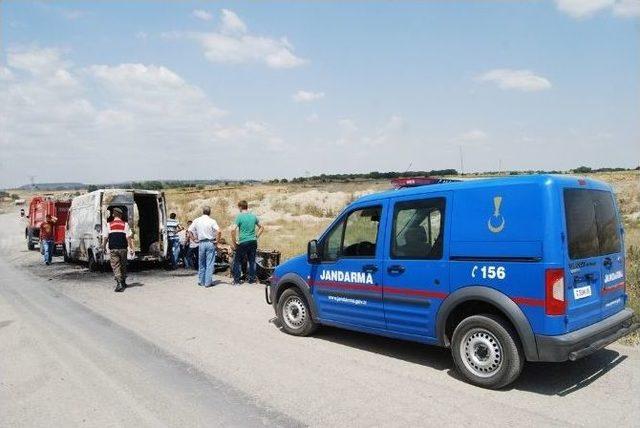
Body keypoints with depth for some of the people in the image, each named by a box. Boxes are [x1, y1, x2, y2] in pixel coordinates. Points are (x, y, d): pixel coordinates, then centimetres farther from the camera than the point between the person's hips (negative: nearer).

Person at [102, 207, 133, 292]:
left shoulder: (109, 225, 1)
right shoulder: (125, 224, 0)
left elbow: (105, 237, 1)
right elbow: (128, 237, -4)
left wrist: (104, 247, 15)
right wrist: (131, 247, 2)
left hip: (113, 249, -1)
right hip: (123, 248, 1)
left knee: (115, 266, -1)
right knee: (123, 265, 15)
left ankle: (119, 283, -14)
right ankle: (123, 283, 26)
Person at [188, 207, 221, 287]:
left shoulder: (196, 221, 3)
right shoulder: (212, 221, -6)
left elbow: (190, 231, 1)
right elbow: (218, 231, -18)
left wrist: (195, 239, 6)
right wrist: (216, 240, -7)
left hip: (201, 243, 3)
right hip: (210, 243, -3)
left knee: (201, 263, 14)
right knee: (209, 263, 2)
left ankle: (201, 281, 19)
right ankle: (208, 282, 2)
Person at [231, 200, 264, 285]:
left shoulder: (239, 216, -9)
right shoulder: (253, 216, 6)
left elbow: (233, 230, -17)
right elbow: (261, 228, 14)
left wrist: (234, 243, -7)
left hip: (243, 242, -4)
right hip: (253, 242, 5)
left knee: (237, 261, 8)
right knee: (252, 261, 13)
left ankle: (237, 280, 9)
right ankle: (252, 279, 17)